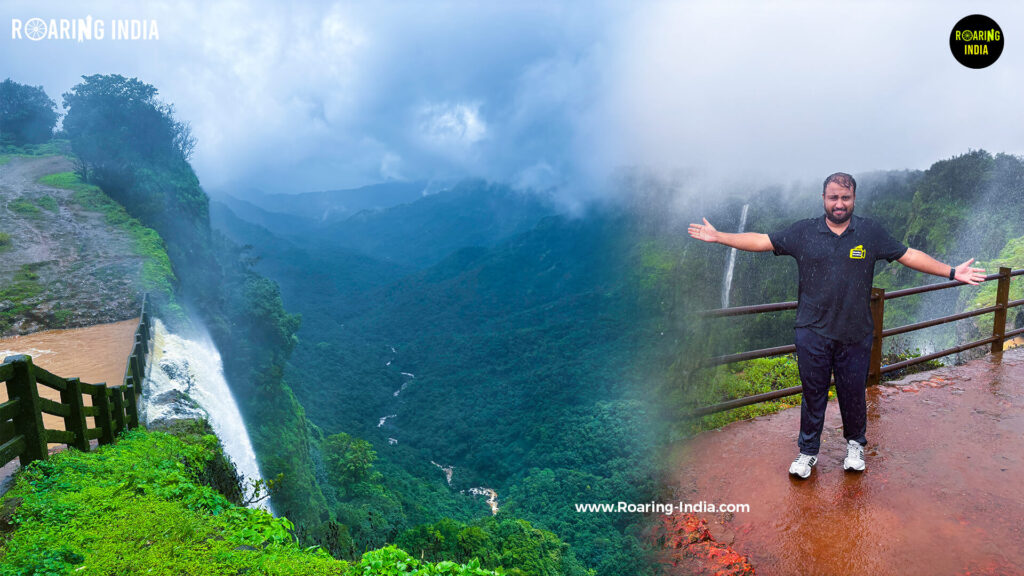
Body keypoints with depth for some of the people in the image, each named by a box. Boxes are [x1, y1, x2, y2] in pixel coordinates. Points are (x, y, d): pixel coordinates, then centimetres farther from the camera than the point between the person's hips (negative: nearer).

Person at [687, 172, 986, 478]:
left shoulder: (870, 232, 2)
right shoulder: (804, 232, 0)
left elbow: (909, 255, 6)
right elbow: (762, 241, 0)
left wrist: (951, 272, 3)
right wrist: (718, 236, -4)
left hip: (855, 335, 1)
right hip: (813, 333, 0)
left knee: (853, 392, 12)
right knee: (813, 392, 9)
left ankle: (855, 444, 37)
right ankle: (808, 451, 25)